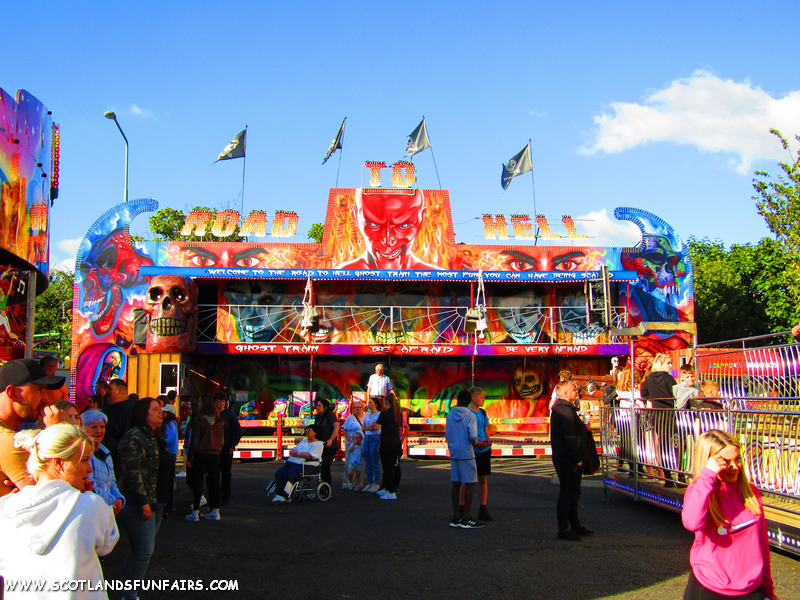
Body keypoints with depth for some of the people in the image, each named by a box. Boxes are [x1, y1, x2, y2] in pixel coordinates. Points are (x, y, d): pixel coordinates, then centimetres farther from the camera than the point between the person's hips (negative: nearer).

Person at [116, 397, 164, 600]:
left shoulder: (153, 437, 17)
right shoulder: (134, 437, -13)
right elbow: (132, 472, -19)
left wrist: (162, 500, 23)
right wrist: (143, 502, -19)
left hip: (153, 501, 10)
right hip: (136, 502, -10)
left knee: (143, 549, 13)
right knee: (144, 550, -9)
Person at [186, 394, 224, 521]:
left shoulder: (198, 420, -14)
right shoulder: (218, 421, 2)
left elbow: (194, 441, -12)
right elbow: (222, 439, 8)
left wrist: (189, 457, -5)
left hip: (200, 454, -4)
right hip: (215, 455, 4)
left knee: (197, 483, 4)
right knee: (214, 483, 10)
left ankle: (195, 513, 7)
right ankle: (215, 512, 15)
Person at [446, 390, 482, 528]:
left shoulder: (450, 415, 6)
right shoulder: (470, 415, -8)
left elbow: (447, 435, 10)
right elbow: (473, 436, -16)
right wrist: (475, 443, 5)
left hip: (453, 454, 5)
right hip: (467, 454, -5)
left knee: (456, 484, 9)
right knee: (470, 484, -1)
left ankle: (456, 517, 13)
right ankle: (466, 519, -2)